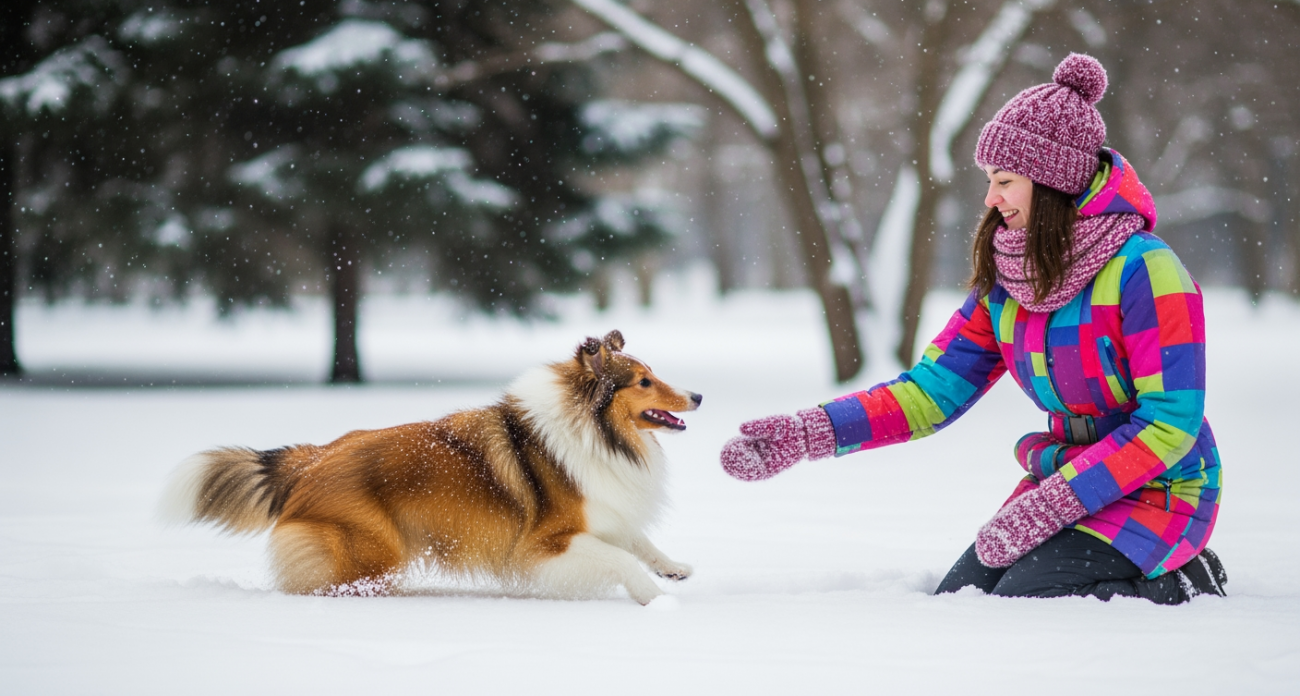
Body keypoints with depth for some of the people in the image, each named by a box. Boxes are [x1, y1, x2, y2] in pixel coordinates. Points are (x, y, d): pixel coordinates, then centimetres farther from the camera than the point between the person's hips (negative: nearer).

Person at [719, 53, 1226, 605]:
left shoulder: (1144, 270, -19)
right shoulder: (1006, 279, 4)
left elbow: (1171, 423, -21)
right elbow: (933, 391, 3)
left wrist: (1053, 503, -24)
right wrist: (807, 435, -10)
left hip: (1157, 491, -7)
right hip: (1069, 481, 8)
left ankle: (1181, 584, 0)